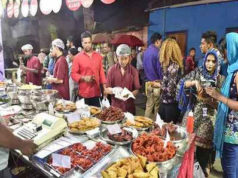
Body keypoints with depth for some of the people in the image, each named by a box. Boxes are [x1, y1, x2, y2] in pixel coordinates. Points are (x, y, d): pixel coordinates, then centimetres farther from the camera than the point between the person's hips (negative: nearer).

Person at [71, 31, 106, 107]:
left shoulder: (98, 56, 8)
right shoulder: (77, 57, -2)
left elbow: (101, 72, 10)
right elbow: (73, 74, -1)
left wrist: (105, 87, 4)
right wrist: (83, 78, -17)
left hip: (96, 92, 3)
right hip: (84, 93, -2)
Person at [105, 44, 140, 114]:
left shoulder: (134, 71, -1)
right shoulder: (112, 70, -1)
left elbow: (136, 90, 0)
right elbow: (107, 89, 0)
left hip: (129, 106, 0)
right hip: (115, 105, 0)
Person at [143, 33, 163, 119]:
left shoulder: (146, 52, 9)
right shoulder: (157, 52, -14)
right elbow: (159, 69, -14)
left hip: (148, 82, 7)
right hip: (156, 83, -7)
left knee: (149, 105, 15)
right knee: (157, 107, 4)